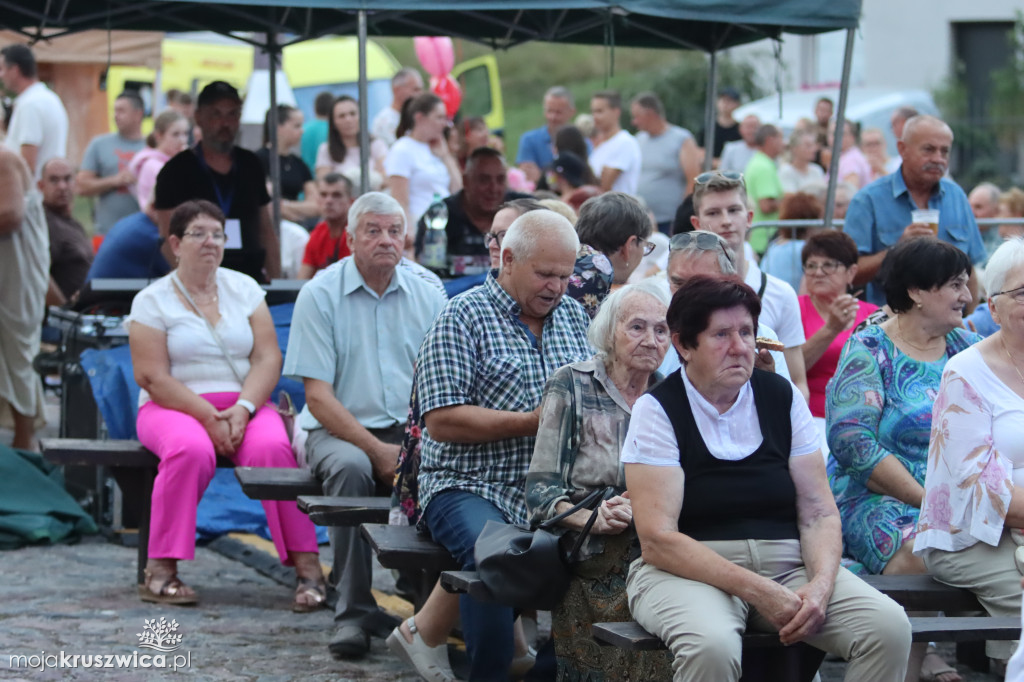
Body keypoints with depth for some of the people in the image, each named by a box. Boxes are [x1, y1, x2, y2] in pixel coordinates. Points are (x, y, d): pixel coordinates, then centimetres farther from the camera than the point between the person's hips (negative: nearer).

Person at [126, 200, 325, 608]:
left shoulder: (244, 289, 12)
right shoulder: (152, 301, 2)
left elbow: (268, 359, 2)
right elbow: (153, 377, -7)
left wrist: (242, 410, -16)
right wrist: (209, 417, -18)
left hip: (244, 405, 2)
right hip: (174, 407, -2)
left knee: (272, 447, -30)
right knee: (191, 449, -36)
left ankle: (307, 566, -30)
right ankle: (160, 571, -29)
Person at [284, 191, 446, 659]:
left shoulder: (427, 298, 8)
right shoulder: (320, 295, -2)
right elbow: (318, 396, -7)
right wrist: (376, 449, -18)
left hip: (412, 432, 2)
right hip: (339, 430, -2)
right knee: (351, 468, -36)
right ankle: (354, 612, -28)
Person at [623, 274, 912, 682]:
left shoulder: (781, 397, 10)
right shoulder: (657, 411, -3)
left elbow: (818, 511, 6)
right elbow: (658, 539, -12)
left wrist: (821, 584, -15)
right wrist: (758, 592, -20)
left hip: (786, 565, 5)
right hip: (690, 569, -4)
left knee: (889, 627, -21)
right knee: (712, 646, -39)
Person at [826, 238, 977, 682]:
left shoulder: (964, 345, 15)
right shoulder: (870, 352, -2)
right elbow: (851, 442, -13)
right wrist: (926, 500, -18)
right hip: (879, 499, -5)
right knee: (921, 553, -35)